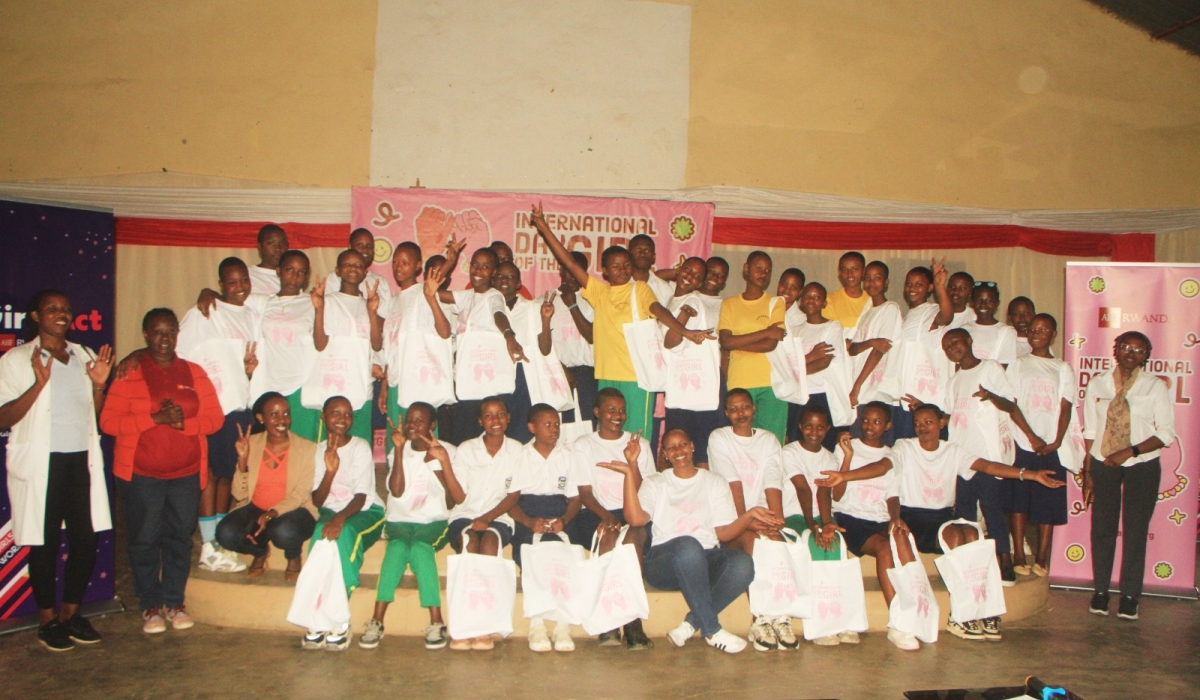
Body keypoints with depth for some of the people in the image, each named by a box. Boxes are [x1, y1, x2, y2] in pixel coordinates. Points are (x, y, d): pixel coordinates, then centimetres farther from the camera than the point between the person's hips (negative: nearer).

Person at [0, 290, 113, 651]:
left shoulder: (84, 356, 14)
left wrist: (99, 384, -2)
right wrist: (39, 383, -20)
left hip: (82, 459, 4)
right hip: (41, 463, -4)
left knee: (86, 539, 5)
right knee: (45, 543, 3)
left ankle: (71, 613, 21)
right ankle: (47, 620, 18)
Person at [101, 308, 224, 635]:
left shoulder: (194, 373, 9)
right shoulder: (128, 374, 0)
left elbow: (215, 417, 4)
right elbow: (109, 421, -9)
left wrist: (184, 422, -15)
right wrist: (156, 418, -19)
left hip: (186, 473, 2)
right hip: (140, 473, -2)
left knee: (180, 538, 6)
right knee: (144, 540, 3)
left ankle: (175, 601, 19)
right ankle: (150, 605, 16)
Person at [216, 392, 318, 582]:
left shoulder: (307, 448, -7)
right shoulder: (251, 444, -1)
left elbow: (301, 495, -10)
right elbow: (240, 495, -4)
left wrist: (273, 514, -27)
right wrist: (243, 459, -18)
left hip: (293, 510, -2)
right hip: (255, 507, 3)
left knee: (284, 531, -36)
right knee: (226, 533, -27)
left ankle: (294, 558, 3)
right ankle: (260, 551, 9)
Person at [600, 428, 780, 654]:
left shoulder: (715, 483, 20)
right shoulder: (655, 483, 16)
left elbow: (724, 533, 9)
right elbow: (635, 518, -4)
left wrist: (750, 515, -8)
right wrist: (629, 474, -8)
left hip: (706, 561, 2)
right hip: (664, 561, -2)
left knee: (742, 563, -32)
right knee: (687, 545, -38)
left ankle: (690, 625, -21)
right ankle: (712, 630, -25)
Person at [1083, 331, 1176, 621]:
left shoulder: (1155, 387, -2)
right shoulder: (1097, 384, 3)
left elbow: (1166, 434, -5)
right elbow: (1090, 432, 4)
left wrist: (1130, 451, -17)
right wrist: (1088, 472, 2)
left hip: (1142, 466, -1)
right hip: (1103, 464, 1)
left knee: (1135, 530, 1)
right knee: (1102, 528, 4)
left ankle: (1130, 595, 13)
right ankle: (1101, 591, 17)